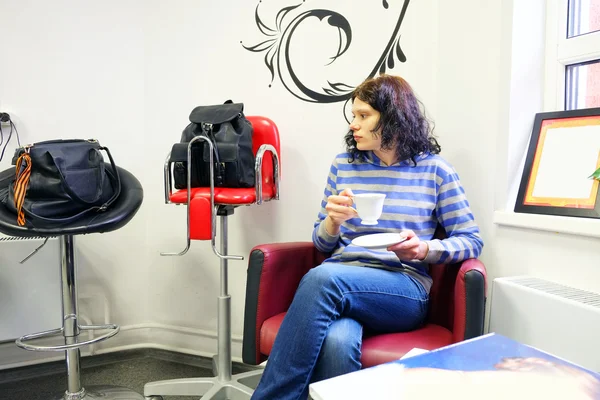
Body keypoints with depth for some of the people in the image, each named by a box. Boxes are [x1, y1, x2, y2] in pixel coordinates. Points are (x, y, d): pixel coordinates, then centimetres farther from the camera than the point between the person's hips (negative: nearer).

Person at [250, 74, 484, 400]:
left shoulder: (434, 170, 5)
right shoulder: (343, 166, 13)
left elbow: (471, 241, 7)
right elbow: (322, 244, 16)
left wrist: (423, 249, -12)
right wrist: (332, 222, -8)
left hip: (404, 290, -1)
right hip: (341, 282, 2)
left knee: (322, 278, -34)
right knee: (337, 342, -36)